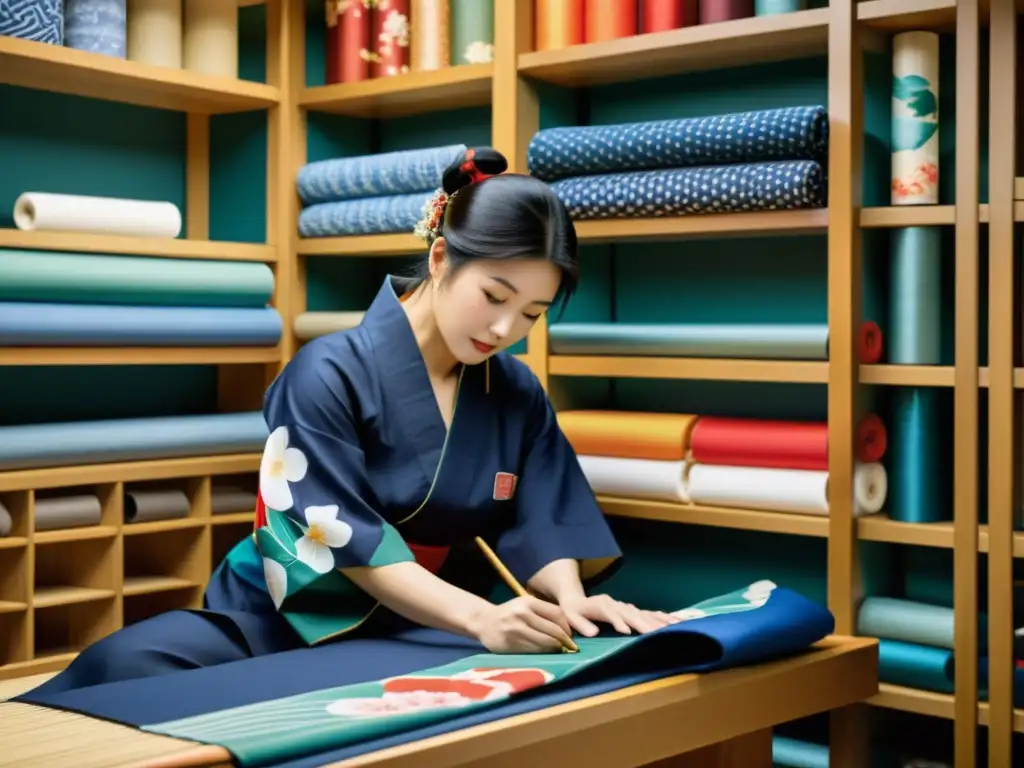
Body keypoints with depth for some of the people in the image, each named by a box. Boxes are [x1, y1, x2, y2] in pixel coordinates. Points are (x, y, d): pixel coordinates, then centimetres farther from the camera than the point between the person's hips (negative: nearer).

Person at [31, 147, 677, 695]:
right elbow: (351, 540, -18)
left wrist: (571, 599, -20)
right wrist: (480, 618, -31)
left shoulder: (519, 397, 6)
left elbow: (536, 525, 3)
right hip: (280, 621, -4)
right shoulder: (329, 374, -11)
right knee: (125, 665, -34)